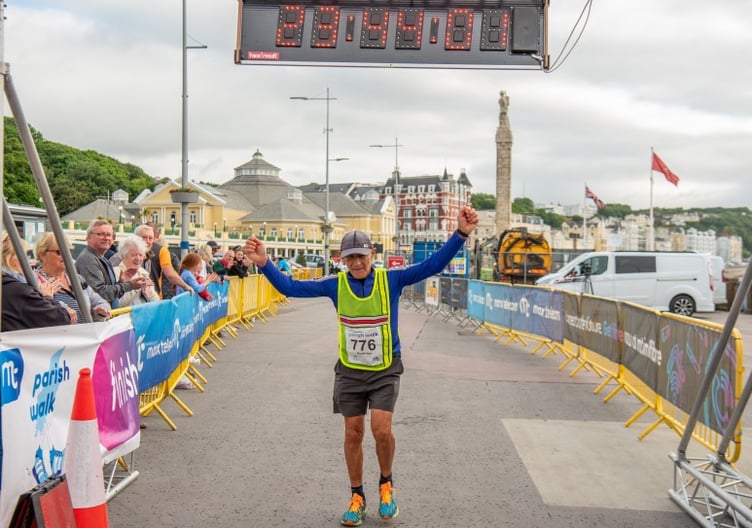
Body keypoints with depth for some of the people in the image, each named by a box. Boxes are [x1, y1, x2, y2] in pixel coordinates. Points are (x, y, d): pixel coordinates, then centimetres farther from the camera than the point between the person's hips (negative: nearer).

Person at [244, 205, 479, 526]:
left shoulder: (390, 279, -11)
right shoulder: (335, 285, -6)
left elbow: (432, 265, -18)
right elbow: (291, 287, -5)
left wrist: (461, 234, -29)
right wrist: (264, 264, -18)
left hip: (385, 371, -2)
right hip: (350, 372, 2)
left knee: (382, 429, -13)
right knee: (353, 434, 8)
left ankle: (386, 484, 17)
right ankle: (357, 496, 26)